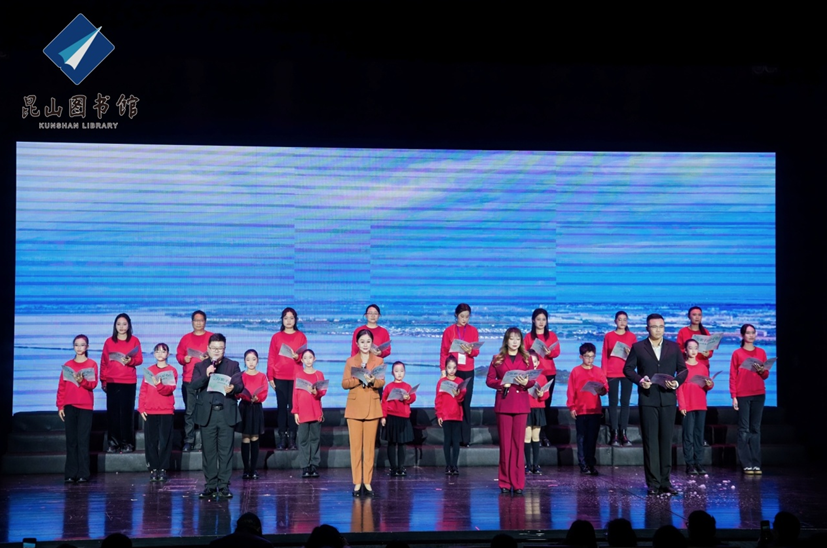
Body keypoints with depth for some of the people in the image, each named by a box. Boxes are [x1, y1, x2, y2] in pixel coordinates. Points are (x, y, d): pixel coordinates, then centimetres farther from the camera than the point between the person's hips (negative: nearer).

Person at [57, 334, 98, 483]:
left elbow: (93, 384, -5)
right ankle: (70, 474, 3)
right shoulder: (68, 365, 10)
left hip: (85, 406, -2)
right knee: (71, 440, 1)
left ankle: (83, 474, -4)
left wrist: (82, 381, -24)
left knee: (83, 440, -5)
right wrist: (60, 406, 2)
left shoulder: (91, 364, 5)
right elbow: (61, 386, 8)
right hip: (69, 406, 2)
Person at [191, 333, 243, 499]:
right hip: (207, 414, 1)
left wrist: (233, 388, -25)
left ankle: (224, 486, 4)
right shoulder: (200, 366, 9)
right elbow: (194, 385, -4)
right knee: (209, 451, 4)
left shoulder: (233, 365, 9)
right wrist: (206, 375, -21)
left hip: (226, 413, -1)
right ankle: (210, 485, 10)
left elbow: (240, 385, -2)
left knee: (226, 451, 0)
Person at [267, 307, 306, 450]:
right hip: (280, 377, 1)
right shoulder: (276, 337, 8)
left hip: (296, 376, -1)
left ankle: (292, 439, -4)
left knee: (293, 406, -6)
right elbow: (271, 358, 5)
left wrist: (298, 356, -17)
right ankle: (282, 438, 0)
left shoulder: (301, 336, 7)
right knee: (281, 406, -1)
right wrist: (270, 377, -2)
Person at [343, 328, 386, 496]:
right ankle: (357, 482, 0)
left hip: (372, 407, 0)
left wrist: (372, 380, -24)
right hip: (355, 406, 0)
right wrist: (359, 379, -16)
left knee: (370, 445, 0)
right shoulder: (350, 361, 8)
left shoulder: (378, 361, 8)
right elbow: (344, 383, 0)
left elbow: (382, 382, -3)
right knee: (355, 445, -3)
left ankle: (367, 482, 3)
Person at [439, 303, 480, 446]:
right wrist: (443, 370, -6)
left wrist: (470, 350, -18)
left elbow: (476, 352, 4)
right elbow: (443, 352, 2)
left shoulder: (473, 330, 6)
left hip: (468, 371, 1)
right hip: (453, 370, -1)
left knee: (466, 404, -1)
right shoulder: (449, 331, 3)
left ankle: (465, 438, 0)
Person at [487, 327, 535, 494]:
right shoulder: (497, 359, 6)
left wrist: (525, 382, -15)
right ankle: (505, 482, 6)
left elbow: (533, 381, 6)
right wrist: (501, 384, -14)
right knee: (505, 443, 1)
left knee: (518, 443, 0)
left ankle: (518, 483, 3)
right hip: (503, 402, 0)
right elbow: (489, 380, 4)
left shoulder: (526, 359, 8)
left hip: (521, 404, 1)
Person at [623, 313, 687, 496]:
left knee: (666, 441, 4)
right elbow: (628, 369, 5)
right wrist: (640, 380, -12)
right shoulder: (638, 347, 5)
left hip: (668, 399, 2)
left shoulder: (674, 347, 10)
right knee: (650, 441, -2)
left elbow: (683, 369, 10)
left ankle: (665, 481, 10)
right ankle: (653, 483, 1)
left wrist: (677, 382, -9)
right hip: (647, 400, -2)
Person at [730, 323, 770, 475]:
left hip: (758, 395, 2)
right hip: (742, 395, -2)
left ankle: (756, 464, 3)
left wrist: (762, 371, -10)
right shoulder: (737, 353, 3)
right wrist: (733, 396, -6)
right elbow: (733, 376, 1)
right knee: (744, 429, -4)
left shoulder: (761, 352, 11)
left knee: (756, 429, 2)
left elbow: (766, 375, 13)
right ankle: (747, 464, -3)